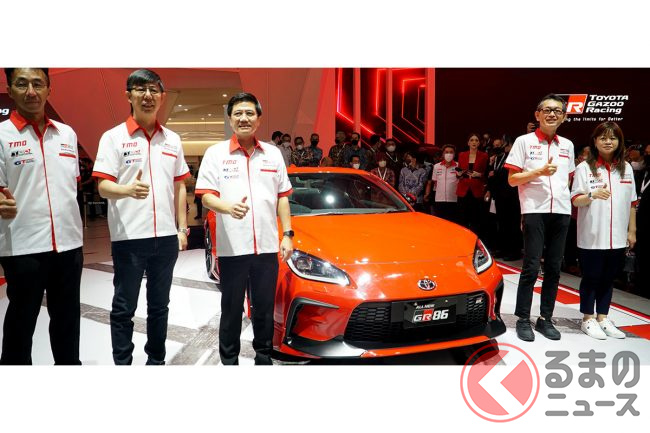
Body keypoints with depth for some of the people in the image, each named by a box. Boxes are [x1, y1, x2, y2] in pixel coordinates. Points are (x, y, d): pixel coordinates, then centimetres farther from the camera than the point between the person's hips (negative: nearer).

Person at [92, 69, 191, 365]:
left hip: (166, 236, 4)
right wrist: (128, 189, -31)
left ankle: (156, 360, 29)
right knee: (124, 309, 6)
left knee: (159, 306, 15)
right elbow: (103, 187, -10)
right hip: (128, 237, -4)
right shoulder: (113, 137, -3)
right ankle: (122, 363, 19)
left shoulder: (172, 139, 10)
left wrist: (182, 228, 8)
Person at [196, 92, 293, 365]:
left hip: (267, 246, 3)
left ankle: (264, 357, 29)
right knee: (231, 310, 9)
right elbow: (207, 196, -6)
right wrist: (228, 207, -27)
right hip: (231, 247, -2)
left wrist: (287, 234, 6)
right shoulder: (216, 153, 2)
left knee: (265, 309, 13)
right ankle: (229, 360, 24)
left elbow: (282, 198, 13)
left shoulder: (273, 154, 11)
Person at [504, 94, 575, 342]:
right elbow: (512, 179, -4)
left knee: (553, 269, 7)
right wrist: (539, 172, -16)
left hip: (561, 212, 5)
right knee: (531, 268, -6)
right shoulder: (524, 141, 1)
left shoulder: (567, 145, 14)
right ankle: (523, 319, 5)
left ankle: (545, 319, 17)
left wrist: (566, 199, 9)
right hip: (534, 211, -5)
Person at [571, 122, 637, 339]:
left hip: (617, 237, 4)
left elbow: (631, 203, 12)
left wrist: (632, 231, 9)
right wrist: (593, 195, -28)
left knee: (608, 279, 12)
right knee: (591, 278, 5)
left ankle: (602, 318, 23)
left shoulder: (626, 168, 8)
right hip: (592, 236, -4)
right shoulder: (584, 167, -4)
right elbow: (575, 200, -8)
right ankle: (588, 319, 16)